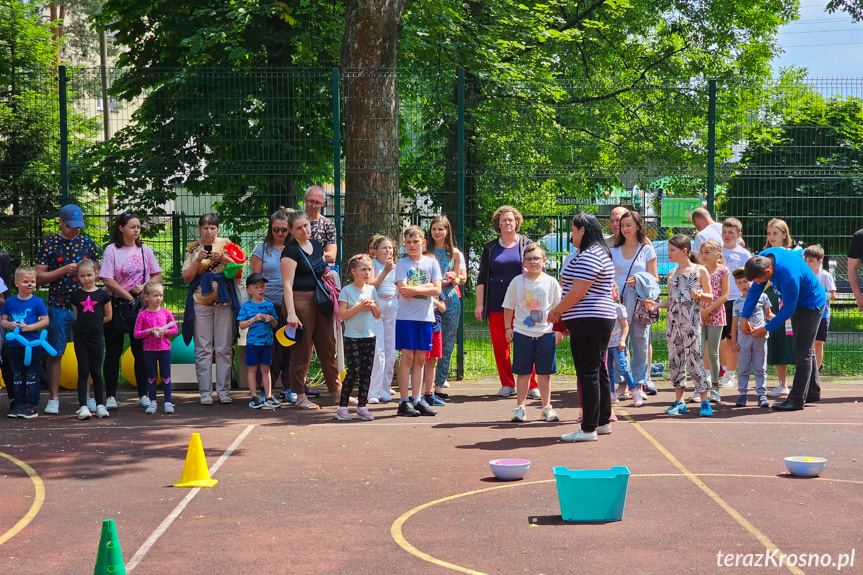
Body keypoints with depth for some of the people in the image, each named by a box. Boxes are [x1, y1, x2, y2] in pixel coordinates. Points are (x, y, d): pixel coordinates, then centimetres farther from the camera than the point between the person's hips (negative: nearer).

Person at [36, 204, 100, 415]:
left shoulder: (88, 243, 10)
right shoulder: (49, 245, 2)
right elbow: (39, 278, -2)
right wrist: (63, 270, -13)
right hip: (58, 308, -2)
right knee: (55, 354, 0)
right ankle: (53, 399, 8)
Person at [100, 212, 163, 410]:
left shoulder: (145, 250, 8)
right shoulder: (112, 250, -4)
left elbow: (157, 276, 11)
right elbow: (108, 280, -10)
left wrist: (143, 286, -8)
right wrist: (129, 297, -12)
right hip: (116, 304, -3)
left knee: (141, 350, 3)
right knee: (114, 351, 1)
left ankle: (143, 394, 9)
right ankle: (111, 395, 7)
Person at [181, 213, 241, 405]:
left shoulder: (226, 244, 8)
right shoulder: (193, 249, 8)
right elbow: (186, 277, 3)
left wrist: (223, 258, -13)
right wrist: (198, 260, -11)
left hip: (224, 301, 0)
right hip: (201, 302, 0)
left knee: (224, 348, 1)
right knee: (203, 349, -1)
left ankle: (224, 390, 7)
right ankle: (205, 391, 2)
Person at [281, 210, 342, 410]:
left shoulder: (317, 245, 13)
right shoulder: (291, 250, -9)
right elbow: (287, 284, -15)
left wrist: (330, 273, 4)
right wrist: (291, 313, -23)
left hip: (320, 301, 7)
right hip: (299, 301, -7)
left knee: (328, 347, 10)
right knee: (302, 350, -1)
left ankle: (337, 391, 19)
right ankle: (300, 396, 7)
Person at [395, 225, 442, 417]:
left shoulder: (432, 263, 9)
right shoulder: (402, 264, 3)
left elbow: (437, 290, -2)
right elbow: (403, 290, -9)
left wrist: (414, 289, -11)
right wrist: (426, 287, -9)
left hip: (425, 316, 3)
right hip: (406, 316, -3)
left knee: (420, 359, 5)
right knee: (407, 358, -4)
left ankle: (417, 399, 10)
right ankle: (404, 401, -1)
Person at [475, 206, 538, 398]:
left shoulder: (526, 245, 7)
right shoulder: (490, 248, 12)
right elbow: (482, 278, 12)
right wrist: (479, 304, 5)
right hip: (496, 305, 2)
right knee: (499, 345, 1)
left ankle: (531, 386, 1)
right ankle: (507, 385, 11)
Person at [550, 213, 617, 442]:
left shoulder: (588, 257, -17)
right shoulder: (600, 253, 18)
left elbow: (576, 293, -21)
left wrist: (556, 311, -7)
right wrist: (563, 313, 20)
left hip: (587, 320, -11)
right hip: (603, 318, 11)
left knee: (587, 373, -8)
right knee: (599, 371, 15)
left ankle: (589, 429, -6)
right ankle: (603, 422, 23)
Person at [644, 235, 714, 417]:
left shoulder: (699, 271, 2)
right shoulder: (671, 274, 16)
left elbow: (710, 297, 3)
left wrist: (699, 295, -17)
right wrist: (656, 305, 4)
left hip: (691, 318, -5)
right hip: (672, 318, 6)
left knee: (694, 357, -9)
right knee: (674, 359, 5)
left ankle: (705, 402, -4)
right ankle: (679, 402, 11)